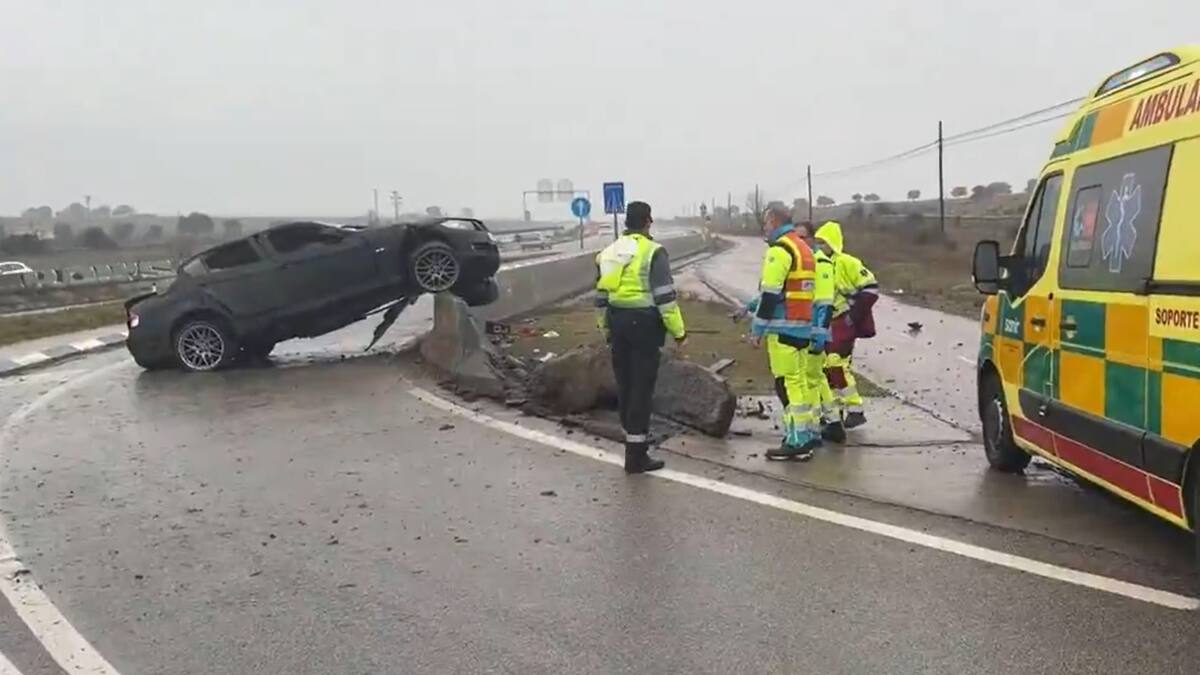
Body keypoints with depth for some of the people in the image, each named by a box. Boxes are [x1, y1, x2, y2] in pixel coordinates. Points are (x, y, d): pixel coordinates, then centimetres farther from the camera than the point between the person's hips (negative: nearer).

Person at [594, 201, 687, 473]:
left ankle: (636, 439, 31)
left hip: (617, 322, 7)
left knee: (625, 385, 16)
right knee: (642, 387, -2)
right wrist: (678, 330, -8)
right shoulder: (652, 252, -11)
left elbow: (601, 295, 15)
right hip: (644, 323, -7)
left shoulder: (608, 252, 11)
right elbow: (665, 296, -14)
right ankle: (636, 454, 0)